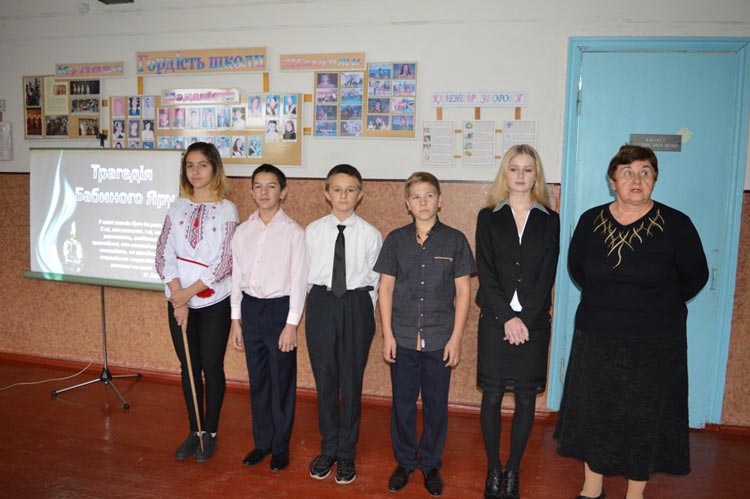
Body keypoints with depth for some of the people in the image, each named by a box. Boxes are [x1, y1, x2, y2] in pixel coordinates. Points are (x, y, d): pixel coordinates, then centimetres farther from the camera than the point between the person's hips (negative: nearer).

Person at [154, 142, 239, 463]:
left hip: (214, 301, -3)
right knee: (188, 367, 13)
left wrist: (189, 292, -14)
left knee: (212, 367, 7)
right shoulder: (178, 207, 4)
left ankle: (211, 433, 24)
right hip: (178, 300, 3)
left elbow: (225, 263, -12)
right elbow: (163, 254, -1)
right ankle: (195, 430, 29)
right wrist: (178, 298, -11)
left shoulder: (226, 210, -6)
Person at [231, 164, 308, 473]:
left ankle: (280, 446, 25)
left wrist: (291, 324, -12)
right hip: (250, 308, 5)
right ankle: (261, 441, 31)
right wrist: (236, 320, 8)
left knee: (282, 380, 7)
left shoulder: (293, 232, -9)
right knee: (257, 379, 15)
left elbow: (298, 280, -10)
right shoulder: (243, 232, 5)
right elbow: (237, 276, 9)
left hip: (280, 308, -4)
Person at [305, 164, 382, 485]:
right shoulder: (313, 231, 0)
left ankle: (346, 453, 26)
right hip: (321, 305, 1)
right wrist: (318, 304, 5)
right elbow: (305, 274, 4)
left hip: (357, 307, -1)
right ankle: (328, 448, 29)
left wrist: (364, 312, 1)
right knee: (324, 380, 10)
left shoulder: (370, 235, -4)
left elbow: (374, 281, 1)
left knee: (351, 381, 8)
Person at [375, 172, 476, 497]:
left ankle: (431, 465, 31)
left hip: (439, 340, -1)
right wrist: (387, 334, -1)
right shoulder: (396, 239, 2)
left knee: (436, 405, 11)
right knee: (402, 403, 12)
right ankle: (405, 462, 32)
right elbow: (385, 288, 4)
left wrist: (456, 338, -4)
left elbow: (463, 292, 0)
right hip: (403, 339, 1)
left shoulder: (455, 240, -2)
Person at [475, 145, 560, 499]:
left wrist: (524, 319, -12)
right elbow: (486, 273, -3)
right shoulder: (489, 217, 5)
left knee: (526, 399, 7)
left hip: (534, 323, 1)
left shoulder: (549, 220, 6)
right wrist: (507, 317, -12)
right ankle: (493, 470, 19)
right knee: (492, 397, 3)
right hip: (495, 320, -1)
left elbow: (547, 276, -1)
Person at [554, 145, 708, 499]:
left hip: (655, 343, -2)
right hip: (596, 338, 2)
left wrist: (658, 306, 6)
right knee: (593, 412, 13)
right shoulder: (591, 221, -3)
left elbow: (695, 276, 1)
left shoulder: (675, 224, -10)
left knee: (645, 418, 10)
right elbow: (576, 268, 12)